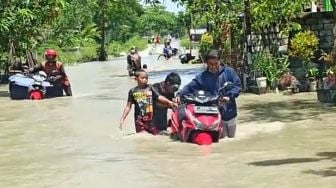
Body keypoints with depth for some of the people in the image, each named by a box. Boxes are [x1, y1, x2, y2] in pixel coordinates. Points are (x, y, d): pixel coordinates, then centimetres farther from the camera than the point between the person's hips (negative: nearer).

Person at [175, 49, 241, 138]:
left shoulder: (229, 71, -2)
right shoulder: (202, 77, -2)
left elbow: (237, 85, -5)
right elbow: (190, 87, -10)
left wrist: (229, 96, -21)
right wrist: (179, 95, -27)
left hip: (229, 113, 1)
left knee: (231, 138, 20)